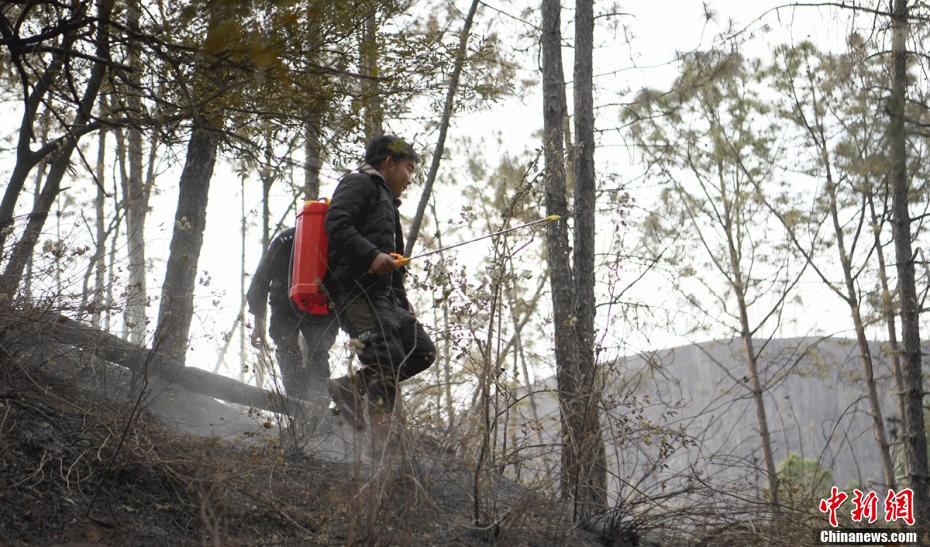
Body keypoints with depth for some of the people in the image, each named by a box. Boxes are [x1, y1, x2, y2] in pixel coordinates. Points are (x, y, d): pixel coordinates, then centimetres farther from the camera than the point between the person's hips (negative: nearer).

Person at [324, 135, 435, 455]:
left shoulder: (385, 200, 33)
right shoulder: (359, 183, 3)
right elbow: (336, 224, -17)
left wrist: (403, 305, 22)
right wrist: (372, 255, -27)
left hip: (383, 295, 10)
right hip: (355, 288, -10)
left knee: (423, 351, 2)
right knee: (388, 361, -18)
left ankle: (352, 386, 3)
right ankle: (384, 446, -12)